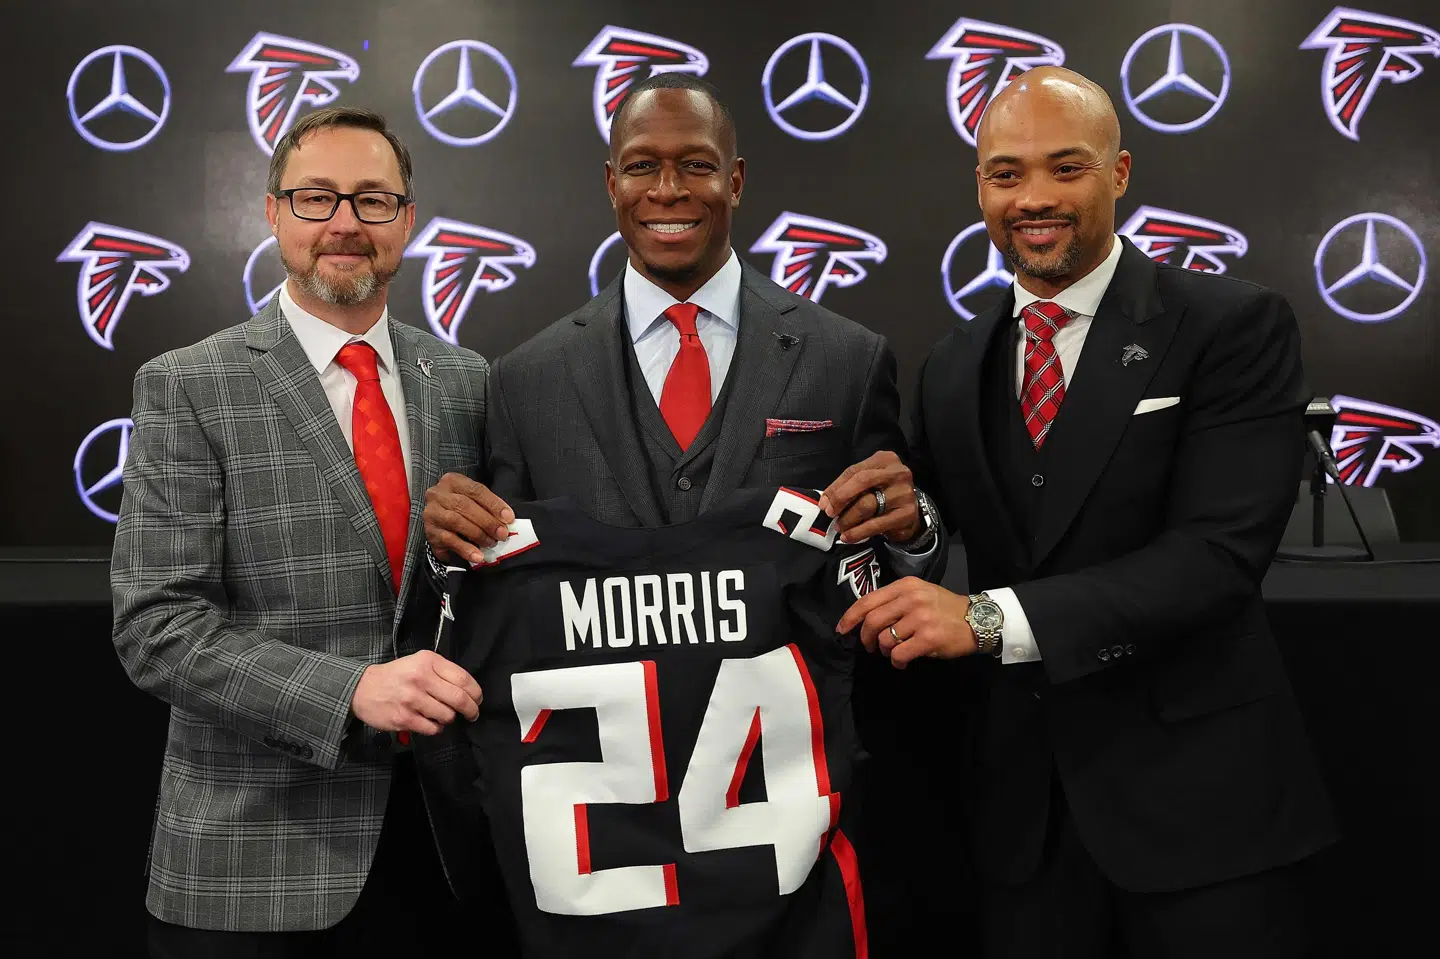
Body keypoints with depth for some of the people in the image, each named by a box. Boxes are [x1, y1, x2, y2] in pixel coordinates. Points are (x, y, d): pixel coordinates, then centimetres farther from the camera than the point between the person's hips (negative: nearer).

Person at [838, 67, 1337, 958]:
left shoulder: (1236, 327, -8)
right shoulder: (952, 368, 8)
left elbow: (1220, 551, -19)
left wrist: (991, 618, -26)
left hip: (1200, 793, -4)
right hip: (1021, 799, 4)